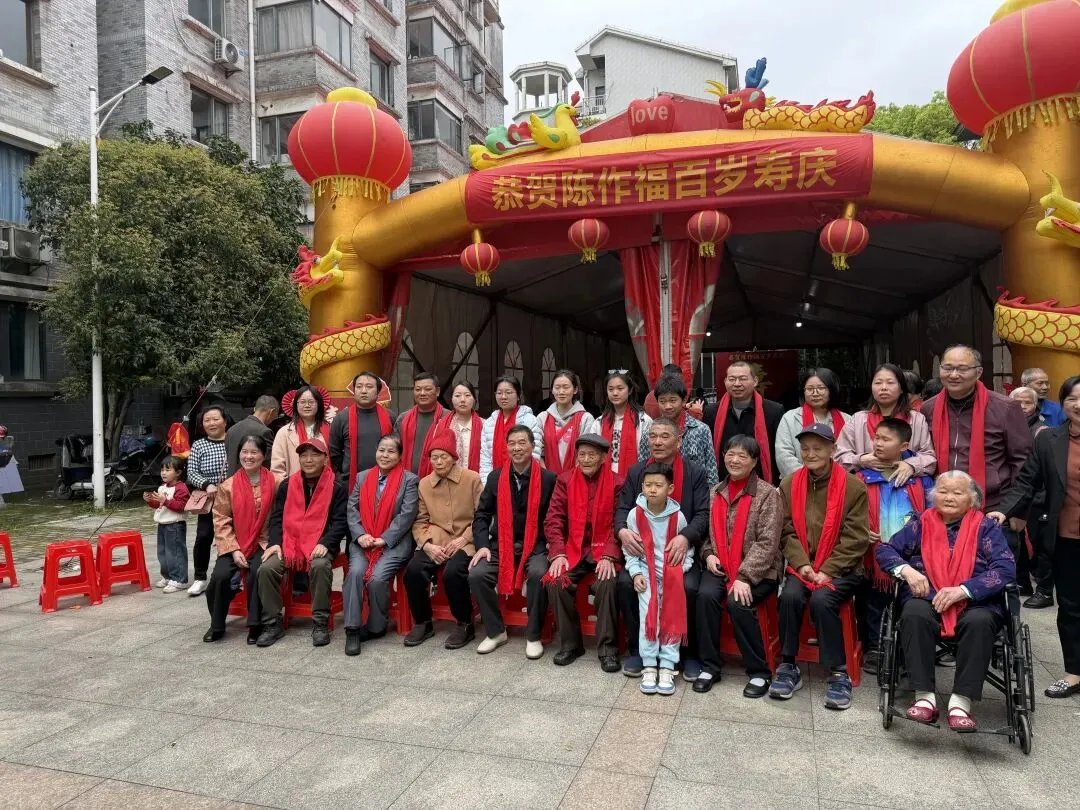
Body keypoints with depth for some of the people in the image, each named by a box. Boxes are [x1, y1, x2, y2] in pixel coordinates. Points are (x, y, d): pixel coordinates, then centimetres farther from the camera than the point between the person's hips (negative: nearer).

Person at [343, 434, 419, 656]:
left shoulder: (409, 480, 3)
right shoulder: (362, 477, 15)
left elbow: (407, 515, -6)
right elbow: (352, 509, 8)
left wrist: (383, 539, -14)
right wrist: (360, 535, -10)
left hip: (395, 542, -3)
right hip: (362, 541, 3)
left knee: (378, 577, -25)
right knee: (356, 572, -25)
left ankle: (376, 627, -1)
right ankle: (352, 629, -17)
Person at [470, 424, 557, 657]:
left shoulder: (548, 478, -3)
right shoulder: (495, 477, 5)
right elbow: (482, 514, 8)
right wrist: (482, 545, -4)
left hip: (535, 546, -3)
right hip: (500, 545, 3)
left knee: (538, 575, -32)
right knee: (476, 575, -20)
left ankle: (533, 636, -10)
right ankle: (495, 631, 2)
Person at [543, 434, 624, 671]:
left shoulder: (617, 483, -1)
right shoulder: (565, 481, 5)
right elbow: (553, 520, 0)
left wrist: (609, 556, -19)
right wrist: (558, 554, -13)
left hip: (604, 549, -2)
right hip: (573, 549, 2)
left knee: (608, 582, -30)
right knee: (556, 581, -23)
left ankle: (608, 648, -13)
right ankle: (570, 643, -3)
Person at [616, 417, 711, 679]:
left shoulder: (695, 473, 4)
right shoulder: (635, 472, 12)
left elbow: (703, 514, -5)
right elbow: (622, 508, 6)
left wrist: (685, 537, -25)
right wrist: (622, 530, -17)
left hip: (682, 552, -2)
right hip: (642, 550, 2)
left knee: (689, 587, -29)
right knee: (624, 582, -25)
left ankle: (692, 653, -4)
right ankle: (637, 649, -3)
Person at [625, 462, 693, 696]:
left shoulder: (678, 516, -6)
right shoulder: (635, 514, -5)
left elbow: (688, 552, 3)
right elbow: (630, 550, 2)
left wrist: (678, 572, -11)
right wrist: (636, 573, -9)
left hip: (672, 573, 0)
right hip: (646, 571, 0)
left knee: (672, 614, -15)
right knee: (647, 613, -17)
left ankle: (667, 667, -6)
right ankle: (649, 666, -8)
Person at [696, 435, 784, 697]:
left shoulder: (768, 494, -6)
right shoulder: (715, 493, 10)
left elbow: (767, 543, -13)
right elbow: (706, 532, 17)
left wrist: (744, 576, -21)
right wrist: (708, 554, -4)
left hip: (758, 571, -4)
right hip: (720, 567, 4)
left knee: (737, 603, -28)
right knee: (705, 595, -24)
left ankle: (760, 672, -7)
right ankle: (709, 666, -8)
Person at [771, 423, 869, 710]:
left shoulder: (853, 487, -4)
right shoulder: (789, 485, 5)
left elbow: (856, 538, -7)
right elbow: (788, 532, 2)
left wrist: (827, 570, -15)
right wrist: (802, 564, -14)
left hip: (841, 568, -2)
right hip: (802, 565, 3)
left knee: (821, 600, -29)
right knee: (790, 596, -26)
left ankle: (838, 673, -12)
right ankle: (788, 667, -9)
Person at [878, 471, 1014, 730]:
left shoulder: (986, 527, 11)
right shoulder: (921, 523, 15)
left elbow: (1005, 568, -3)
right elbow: (884, 549, 11)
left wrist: (962, 590, -15)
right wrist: (906, 570, -11)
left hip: (975, 602, 0)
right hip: (926, 598, 1)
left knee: (980, 621, -34)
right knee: (914, 614, -32)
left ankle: (961, 702, -29)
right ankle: (925, 697, -28)